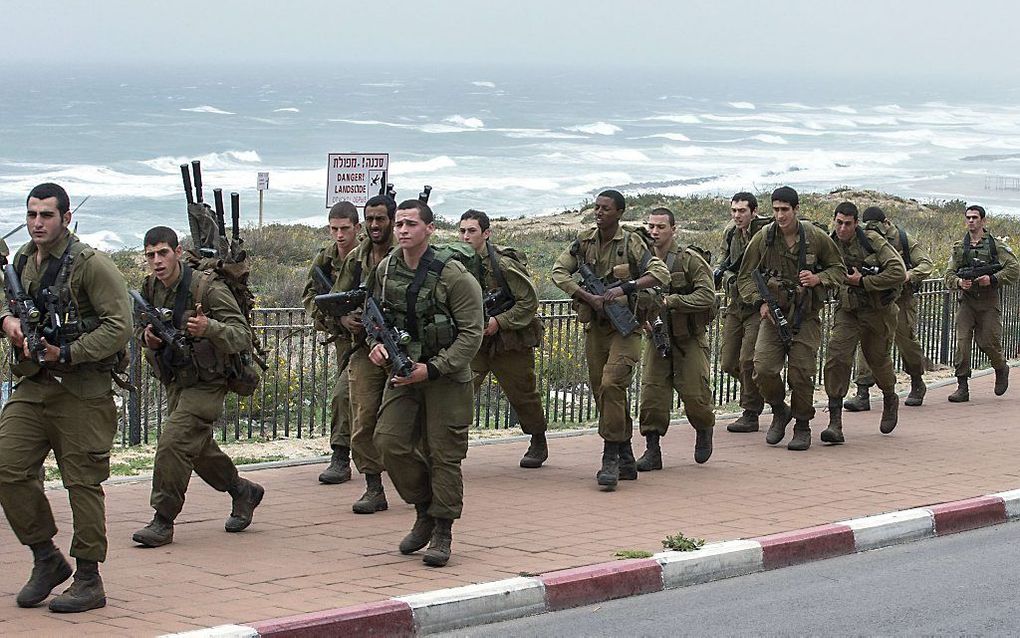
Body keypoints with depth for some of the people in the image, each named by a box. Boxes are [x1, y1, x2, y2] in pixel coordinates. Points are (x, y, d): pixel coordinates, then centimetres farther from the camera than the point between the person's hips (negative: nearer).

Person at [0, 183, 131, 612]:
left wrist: (67, 354, -20)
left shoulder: (90, 264, -10)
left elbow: (119, 327, -14)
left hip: (81, 390, -7)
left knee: (83, 482, -1)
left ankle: (89, 581, 8)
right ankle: (46, 559, 13)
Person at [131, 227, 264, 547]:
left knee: (173, 442, -19)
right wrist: (148, 337, -8)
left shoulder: (207, 287, -20)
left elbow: (243, 337, -24)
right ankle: (243, 491, 41)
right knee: (198, 448, 18)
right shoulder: (151, 289, 0)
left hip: (206, 383, -8)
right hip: (175, 382, 8)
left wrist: (209, 328, -43)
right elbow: (139, 330, 18)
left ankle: (163, 521, -12)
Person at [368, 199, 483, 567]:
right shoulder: (386, 269, 2)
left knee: (443, 453, -3)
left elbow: (471, 333, -14)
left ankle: (443, 530, 8)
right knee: (389, 441, -6)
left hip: (446, 375, -5)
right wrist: (377, 343, -3)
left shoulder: (452, 274, -15)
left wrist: (432, 369, -20)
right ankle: (424, 511, 14)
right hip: (403, 371, 5)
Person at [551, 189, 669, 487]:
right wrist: (589, 297, -13)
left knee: (611, 385, -20)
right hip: (595, 326, 5)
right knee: (601, 391, 8)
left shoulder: (631, 242, -6)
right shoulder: (584, 241, 6)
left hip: (624, 327, -5)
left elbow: (661, 274, -14)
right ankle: (626, 460, 20)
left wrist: (625, 288, -24)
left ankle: (611, 459, -17)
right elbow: (559, 272, 0)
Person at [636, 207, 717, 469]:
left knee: (694, 394, -4)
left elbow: (707, 297, -20)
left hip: (689, 338, -4)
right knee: (652, 392, -5)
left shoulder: (690, 260, -12)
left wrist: (670, 301, -26)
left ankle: (704, 430, 27)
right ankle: (652, 450, 2)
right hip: (657, 335, 4)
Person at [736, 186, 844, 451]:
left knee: (801, 374, -5)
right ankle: (779, 411, 15)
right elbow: (745, 278, 4)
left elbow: (838, 269, 9)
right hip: (773, 314, 1)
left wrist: (819, 278, -12)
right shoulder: (762, 238, -2)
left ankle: (802, 426, 15)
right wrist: (760, 302, -12)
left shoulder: (816, 237, -2)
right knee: (763, 369, -13)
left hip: (805, 318, -1)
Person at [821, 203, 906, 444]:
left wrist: (863, 281, -21)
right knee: (837, 358, -15)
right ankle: (835, 422, -16)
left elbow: (899, 273, -23)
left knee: (878, 359, 14)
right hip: (847, 310, 3)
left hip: (877, 310, -3)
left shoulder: (873, 241, -16)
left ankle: (890, 400, 47)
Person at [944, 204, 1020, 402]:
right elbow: (949, 275, 8)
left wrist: (993, 279, -18)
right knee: (962, 342, -8)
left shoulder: (996, 245, 1)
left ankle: (1001, 369, 30)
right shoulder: (959, 247, 10)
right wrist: (959, 282, -15)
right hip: (966, 302, 2)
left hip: (989, 302, -2)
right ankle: (962, 387, -7)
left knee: (988, 342, -2)